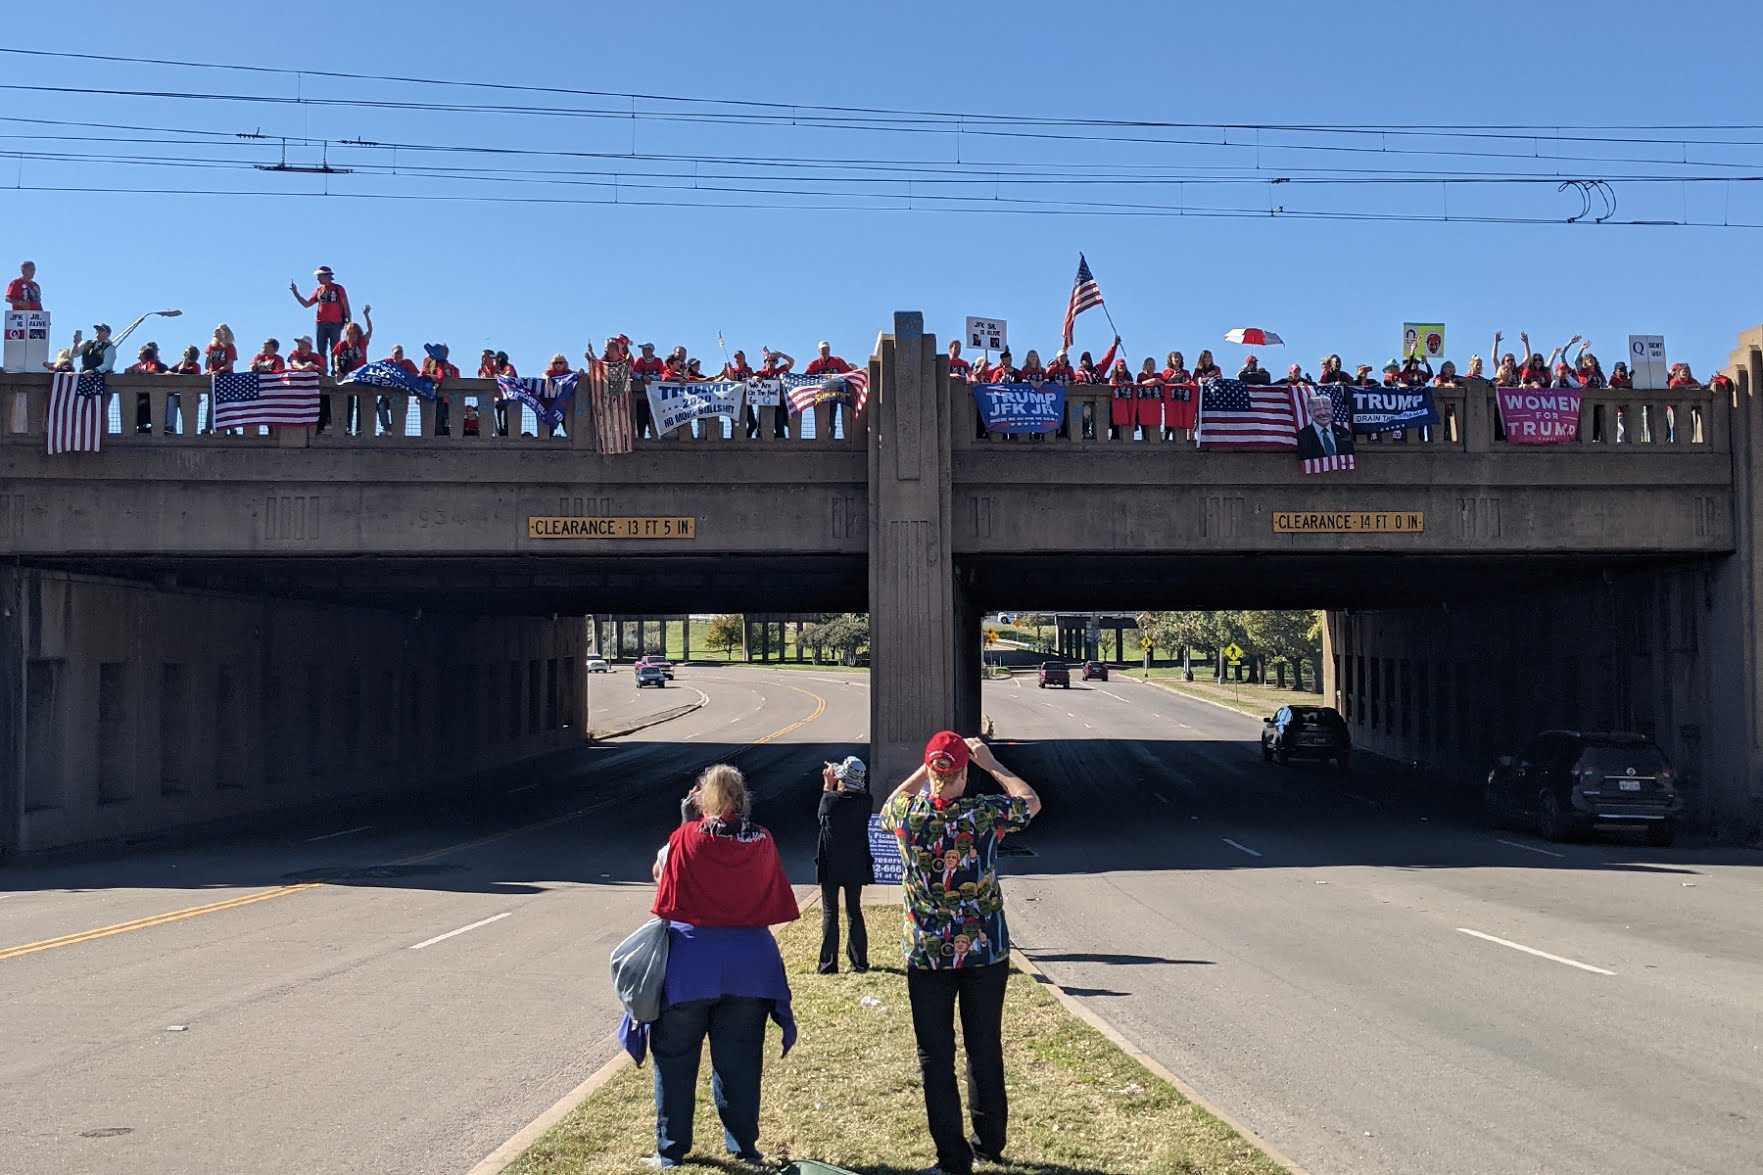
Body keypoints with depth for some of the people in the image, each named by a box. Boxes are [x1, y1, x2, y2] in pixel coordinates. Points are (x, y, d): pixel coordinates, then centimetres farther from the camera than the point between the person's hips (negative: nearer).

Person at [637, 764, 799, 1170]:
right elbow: (778, 905, 4)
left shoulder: (686, 839, -11)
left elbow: (664, 889, -1)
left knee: (675, 1060, 11)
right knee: (739, 1062, 12)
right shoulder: (762, 843, -3)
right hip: (749, 965, 2)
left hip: (689, 965, -2)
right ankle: (744, 1147, 18)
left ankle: (671, 1150, 17)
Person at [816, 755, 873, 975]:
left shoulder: (831, 800, -16)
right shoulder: (865, 802, -8)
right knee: (854, 912, 15)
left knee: (829, 913, 6)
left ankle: (829, 964, 6)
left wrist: (828, 786, 12)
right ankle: (859, 962, 18)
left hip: (831, 866, -3)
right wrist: (834, 790, 12)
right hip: (856, 866, 3)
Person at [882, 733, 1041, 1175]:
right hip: (985, 951, 0)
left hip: (926, 955, 0)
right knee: (985, 1051, 16)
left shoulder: (907, 815, -10)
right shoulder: (986, 813, -14)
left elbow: (888, 806, 17)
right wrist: (991, 764, 13)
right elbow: (1031, 801, 8)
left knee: (935, 1057, 7)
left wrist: (926, 769, 17)